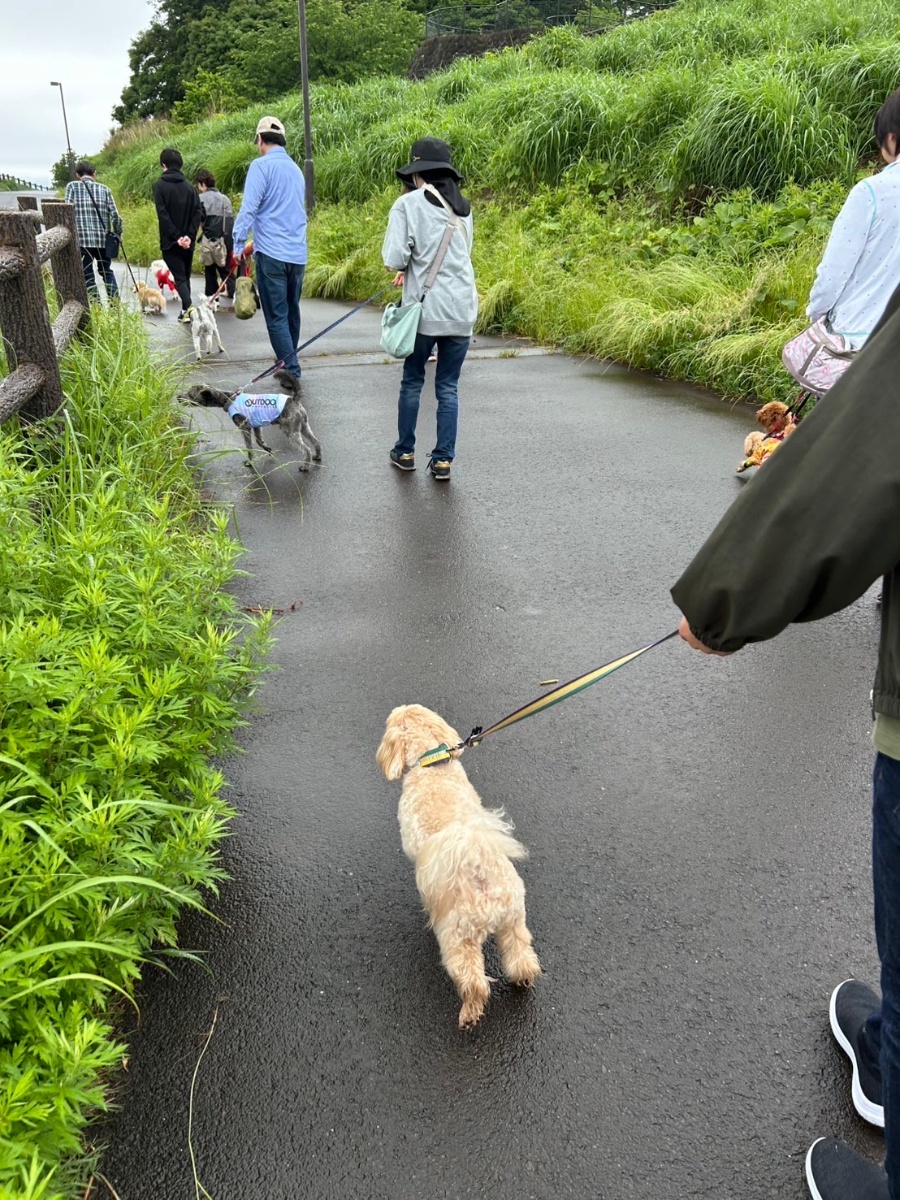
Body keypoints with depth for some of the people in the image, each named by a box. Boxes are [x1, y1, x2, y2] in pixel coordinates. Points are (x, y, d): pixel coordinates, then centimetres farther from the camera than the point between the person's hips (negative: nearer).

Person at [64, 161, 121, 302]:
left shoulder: (72, 186, 3)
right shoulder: (104, 188, 8)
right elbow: (115, 215, 1)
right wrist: (118, 234, 15)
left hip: (82, 238, -2)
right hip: (103, 239, 2)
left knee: (87, 275, 4)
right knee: (106, 271, 18)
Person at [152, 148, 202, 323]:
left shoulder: (160, 185, -6)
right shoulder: (189, 186, 6)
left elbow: (163, 214, -15)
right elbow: (198, 212, -3)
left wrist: (176, 236, -13)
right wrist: (189, 235, -9)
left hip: (170, 242, -4)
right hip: (188, 241, 4)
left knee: (179, 277, -4)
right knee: (185, 275, 15)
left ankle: (189, 307, -24)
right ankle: (185, 311, 19)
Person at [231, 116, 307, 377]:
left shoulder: (262, 166, -4)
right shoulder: (296, 169, 18)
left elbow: (248, 208, -13)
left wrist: (239, 244, -7)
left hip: (272, 254, -7)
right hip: (298, 254, 7)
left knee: (276, 317, -4)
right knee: (291, 312, 15)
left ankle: (291, 372, -7)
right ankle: (289, 363, 24)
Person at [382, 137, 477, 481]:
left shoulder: (408, 204, -5)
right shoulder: (463, 207, 11)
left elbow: (394, 259, -12)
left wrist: (405, 265, 11)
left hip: (425, 309, -3)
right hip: (462, 310, 4)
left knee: (412, 382, 12)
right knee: (448, 387, 8)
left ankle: (405, 453, 21)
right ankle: (443, 460, 8)